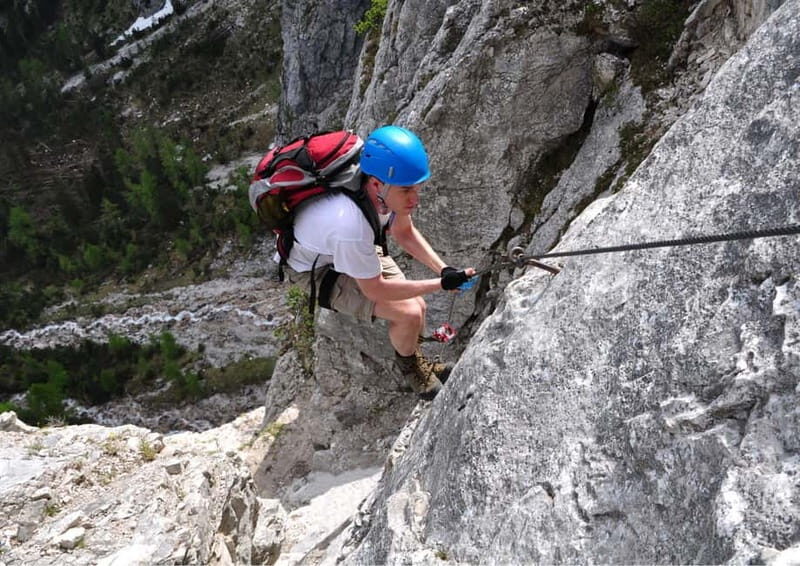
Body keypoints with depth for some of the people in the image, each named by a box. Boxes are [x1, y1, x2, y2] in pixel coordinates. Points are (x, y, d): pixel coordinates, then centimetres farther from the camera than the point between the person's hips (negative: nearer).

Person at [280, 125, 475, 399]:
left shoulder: (388, 187, -24)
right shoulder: (349, 225, -44)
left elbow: (403, 232, -2)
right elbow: (375, 290, -27)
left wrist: (443, 269, -14)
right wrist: (441, 284, -24)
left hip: (356, 250, 6)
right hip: (316, 270, -6)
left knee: (417, 306, -3)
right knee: (409, 313, -18)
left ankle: (415, 358, 29)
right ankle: (408, 364, 15)